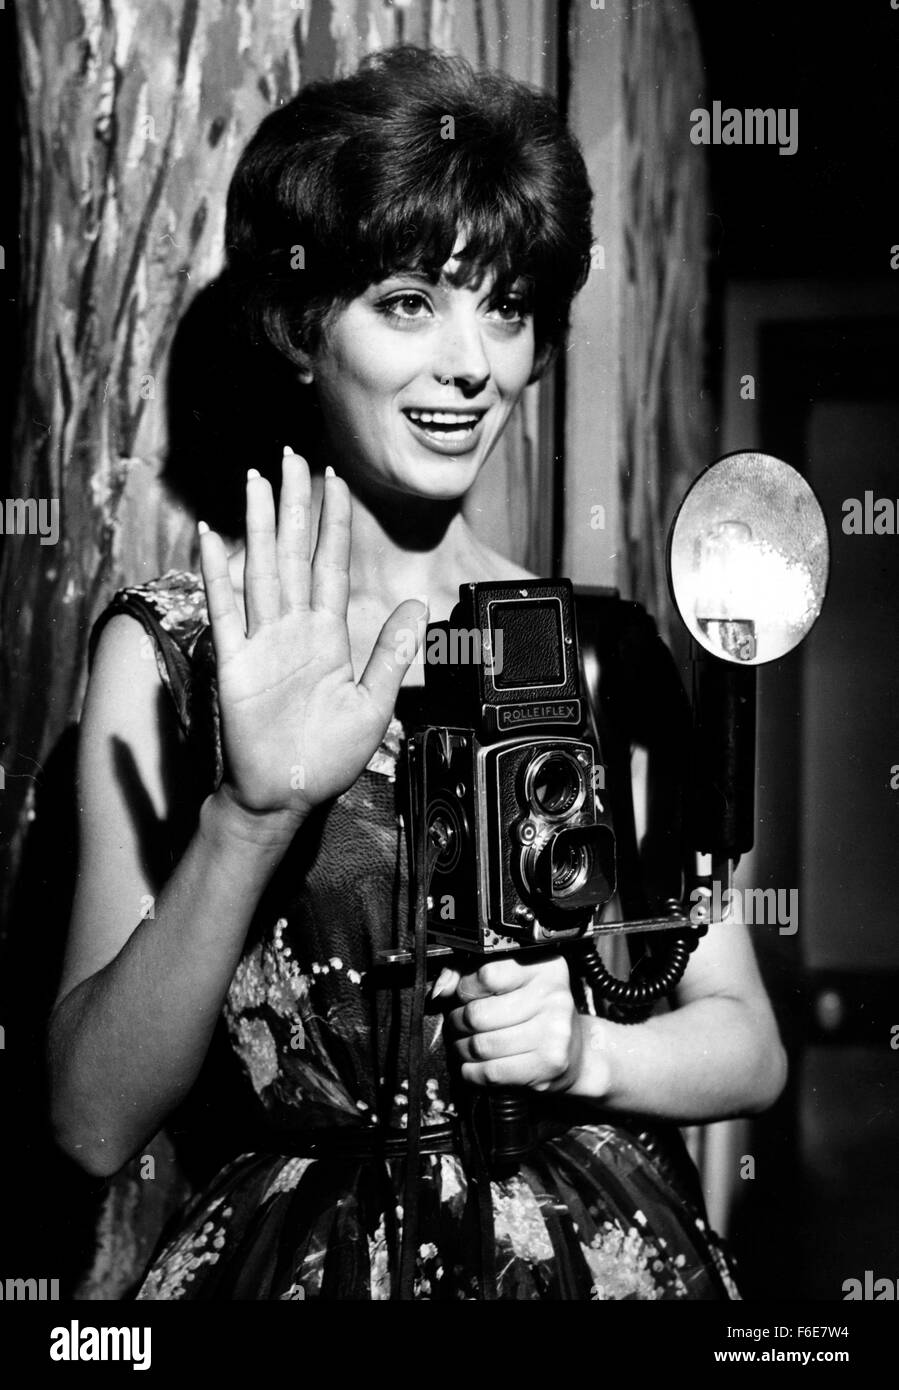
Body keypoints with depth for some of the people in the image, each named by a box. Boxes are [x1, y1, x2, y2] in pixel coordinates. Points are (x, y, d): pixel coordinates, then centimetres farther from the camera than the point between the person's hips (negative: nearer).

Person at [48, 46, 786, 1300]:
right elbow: (96, 1124, -15)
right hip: (301, 1248, -2)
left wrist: (583, 1049, -15)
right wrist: (247, 817, -28)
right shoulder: (175, 646, -8)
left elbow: (750, 1049, 4)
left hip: (604, 1248, 2)